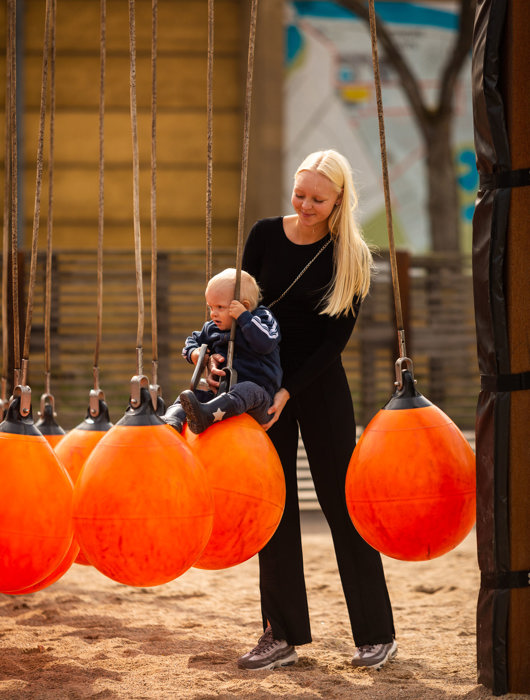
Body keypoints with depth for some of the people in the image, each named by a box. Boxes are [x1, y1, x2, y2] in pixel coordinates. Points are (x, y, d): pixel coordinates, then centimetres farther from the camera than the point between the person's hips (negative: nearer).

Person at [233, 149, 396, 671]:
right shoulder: (266, 236, -1)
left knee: (341, 501, -2)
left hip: (320, 387, -3)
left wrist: (289, 391, -16)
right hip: (266, 380, 3)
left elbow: (336, 337, -9)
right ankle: (282, 635, 10)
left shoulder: (352, 257, -7)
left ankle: (376, 635, 6)